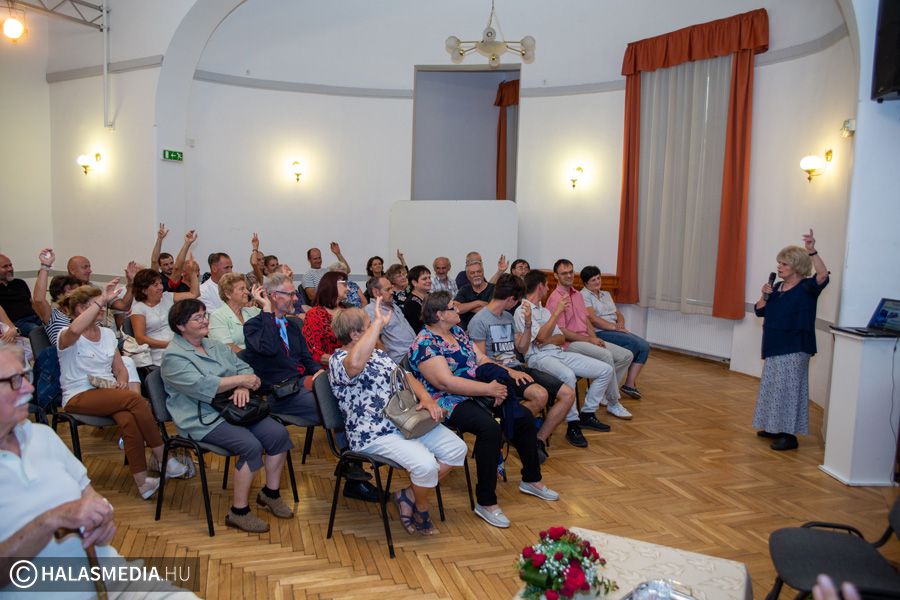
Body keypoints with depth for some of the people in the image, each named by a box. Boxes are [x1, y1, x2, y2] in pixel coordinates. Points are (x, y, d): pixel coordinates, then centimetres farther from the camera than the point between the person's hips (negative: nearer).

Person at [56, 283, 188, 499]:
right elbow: (75, 330, -33)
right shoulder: (66, 337, -5)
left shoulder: (107, 333, 14)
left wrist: (122, 382, -5)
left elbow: (120, 368, 18)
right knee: (135, 399, -30)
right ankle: (162, 458, -21)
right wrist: (101, 300, -30)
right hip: (78, 397, -5)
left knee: (128, 420, -32)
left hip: (108, 392, 5)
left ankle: (141, 481, -29)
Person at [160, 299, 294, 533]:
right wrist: (240, 380, -16)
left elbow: (243, 367, 12)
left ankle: (270, 493, 7)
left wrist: (243, 387, -11)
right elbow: (201, 386, -21)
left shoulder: (215, 346, 18)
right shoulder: (174, 356, -6)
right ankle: (239, 511, -14)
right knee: (250, 445, -28)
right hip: (202, 419, -7)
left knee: (278, 433, -12)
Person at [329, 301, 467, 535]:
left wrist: (426, 398, -5)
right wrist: (378, 323, -33)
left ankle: (408, 496, 11)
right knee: (426, 464, -28)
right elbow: (356, 363, -38)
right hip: (375, 435, -9)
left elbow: (404, 377, 16)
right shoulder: (338, 360, -12)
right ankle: (421, 509, 6)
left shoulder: (377, 353, 17)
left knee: (457, 449, -2)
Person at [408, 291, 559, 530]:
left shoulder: (457, 331, 12)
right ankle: (486, 502, -22)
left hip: (475, 394, 9)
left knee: (524, 417, -1)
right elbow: (446, 382, -24)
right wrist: (489, 389, -22)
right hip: (448, 403, -9)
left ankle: (531, 480, 19)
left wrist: (501, 379, -9)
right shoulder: (425, 344, -15)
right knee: (489, 427, -34)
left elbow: (481, 359, 12)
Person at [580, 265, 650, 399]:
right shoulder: (584, 296, -2)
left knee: (644, 346, -13)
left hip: (615, 331, 8)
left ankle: (630, 383, -13)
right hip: (599, 333, -8)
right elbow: (592, 319, -14)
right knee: (633, 342, -27)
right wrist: (615, 327, -15)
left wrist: (620, 323, -2)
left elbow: (619, 314, 23)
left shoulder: (606, 294, 25)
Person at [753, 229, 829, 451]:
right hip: (774, 347, 8)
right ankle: (775, 428, 28)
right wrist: (765, 295, -7)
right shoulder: (777, 288, 10)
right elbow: (759, 311, 12)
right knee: (773, 387, 15)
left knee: (789, 388, -5)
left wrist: (812, 251, -39)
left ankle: (790, 434, 2)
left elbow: (823, 276, -30)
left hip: (794, 349, -8)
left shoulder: (807, 287, -10)